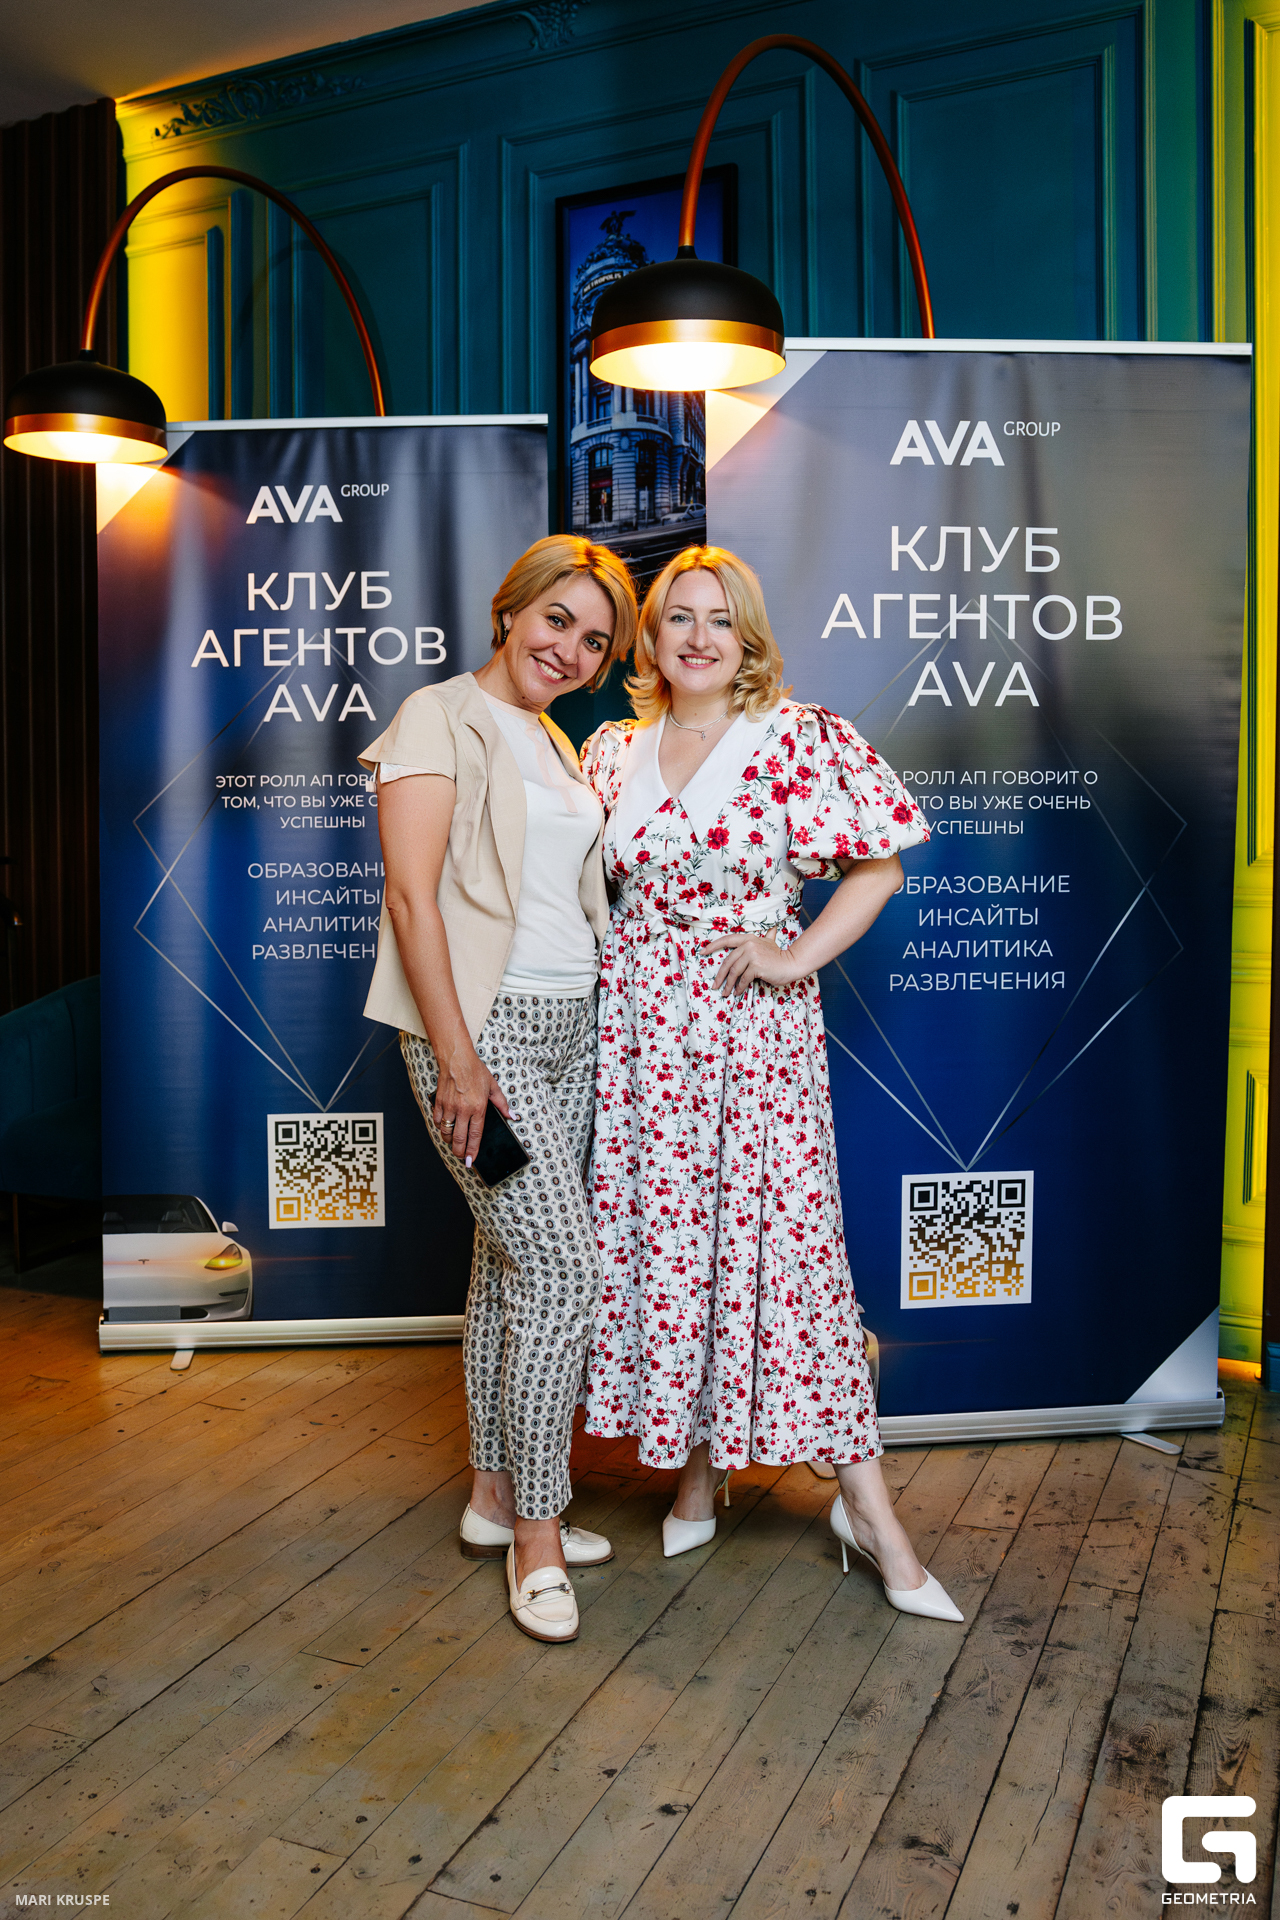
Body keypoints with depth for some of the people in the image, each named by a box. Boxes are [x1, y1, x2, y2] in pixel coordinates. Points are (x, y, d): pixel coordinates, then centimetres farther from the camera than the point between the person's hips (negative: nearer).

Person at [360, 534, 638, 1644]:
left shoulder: (556, 744, 18)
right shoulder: (442, 720, -7)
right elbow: (412, 893, -15)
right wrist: (456, 1056, -19)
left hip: (569, 1026, 8)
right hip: (483, 1027, -8)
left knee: (511, 1263, 13)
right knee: (563, 1269, -9)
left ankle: (497, 1496, 27)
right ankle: (537, 1529, 7)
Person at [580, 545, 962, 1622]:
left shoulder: (802, 739, -2)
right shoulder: (610, 751, 10)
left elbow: (881, 864, -1)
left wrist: (799, 954, -11)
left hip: (755, 1023, -4)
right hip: (638, 1026, 4)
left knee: (782, 1235, -4)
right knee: (660, 1238, 8)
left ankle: (866, 1502, 10)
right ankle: (697, 1476, 27)